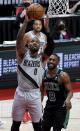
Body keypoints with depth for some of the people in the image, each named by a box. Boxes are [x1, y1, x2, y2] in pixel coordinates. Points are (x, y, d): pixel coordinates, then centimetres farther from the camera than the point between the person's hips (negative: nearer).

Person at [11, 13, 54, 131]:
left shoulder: (42, 58, 3)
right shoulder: (23, 55, 2)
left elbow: (51, 46, -14)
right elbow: (19, 39, -13)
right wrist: (26, 22, -20)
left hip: (34, 94, 0)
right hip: (20, 93, 0)